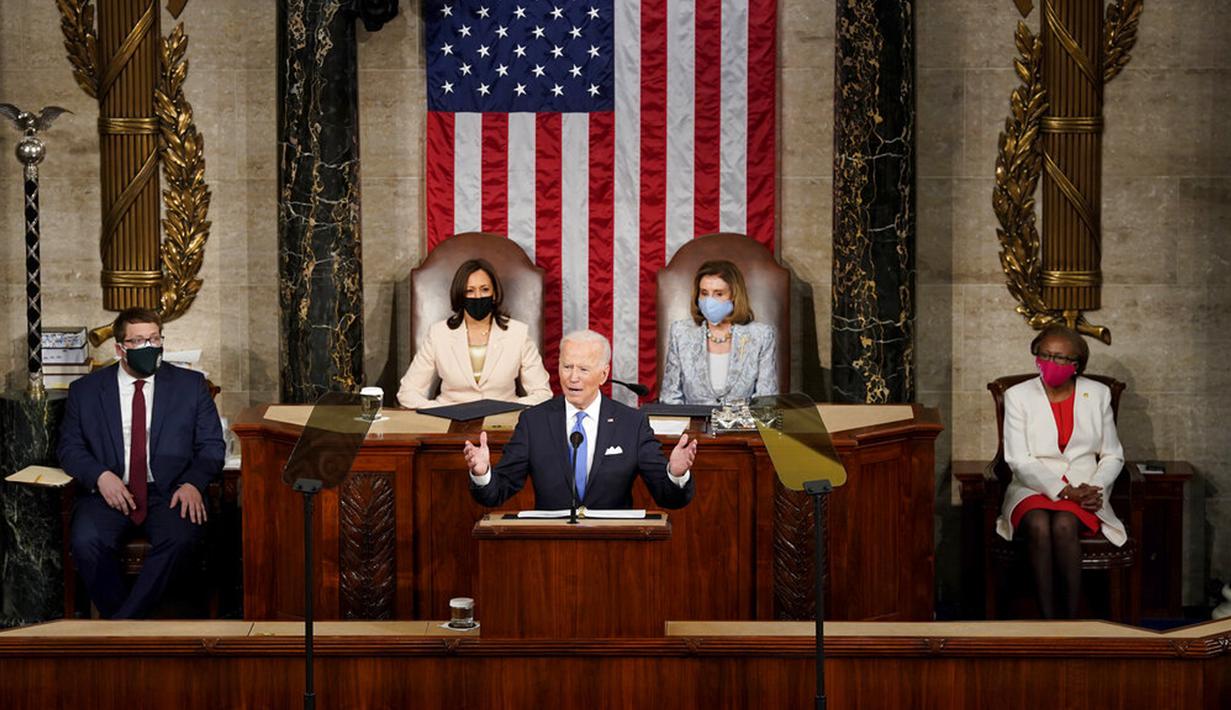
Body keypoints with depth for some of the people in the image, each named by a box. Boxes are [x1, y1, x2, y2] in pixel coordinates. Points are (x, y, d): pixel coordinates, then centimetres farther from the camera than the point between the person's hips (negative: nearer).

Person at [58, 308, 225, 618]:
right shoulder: (85, 390, 11)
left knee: (182, 537, -32)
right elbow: (69, 446, 9)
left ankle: (121, 622, -19)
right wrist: (100, 476, -11)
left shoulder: (191, 384, 10)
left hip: (169, 492, 0)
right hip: (109, 492, 1)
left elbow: (212, 445, 8)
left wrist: (193, 483, -12)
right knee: (85, 541, -29)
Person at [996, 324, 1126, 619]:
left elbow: (1113, 456, 9)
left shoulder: (1098, 394, 8)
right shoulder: (1018, 396, 2)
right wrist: (1066, 491, -18)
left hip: (1084, 490, 1)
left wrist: (1094, 489, -11)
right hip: (1033, 488, -1)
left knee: (1064, 525, -32)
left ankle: (1073, 616, -25)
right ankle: (1047, 618, -30)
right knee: (1039, 525, -34)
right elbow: (1020, 461, -7)